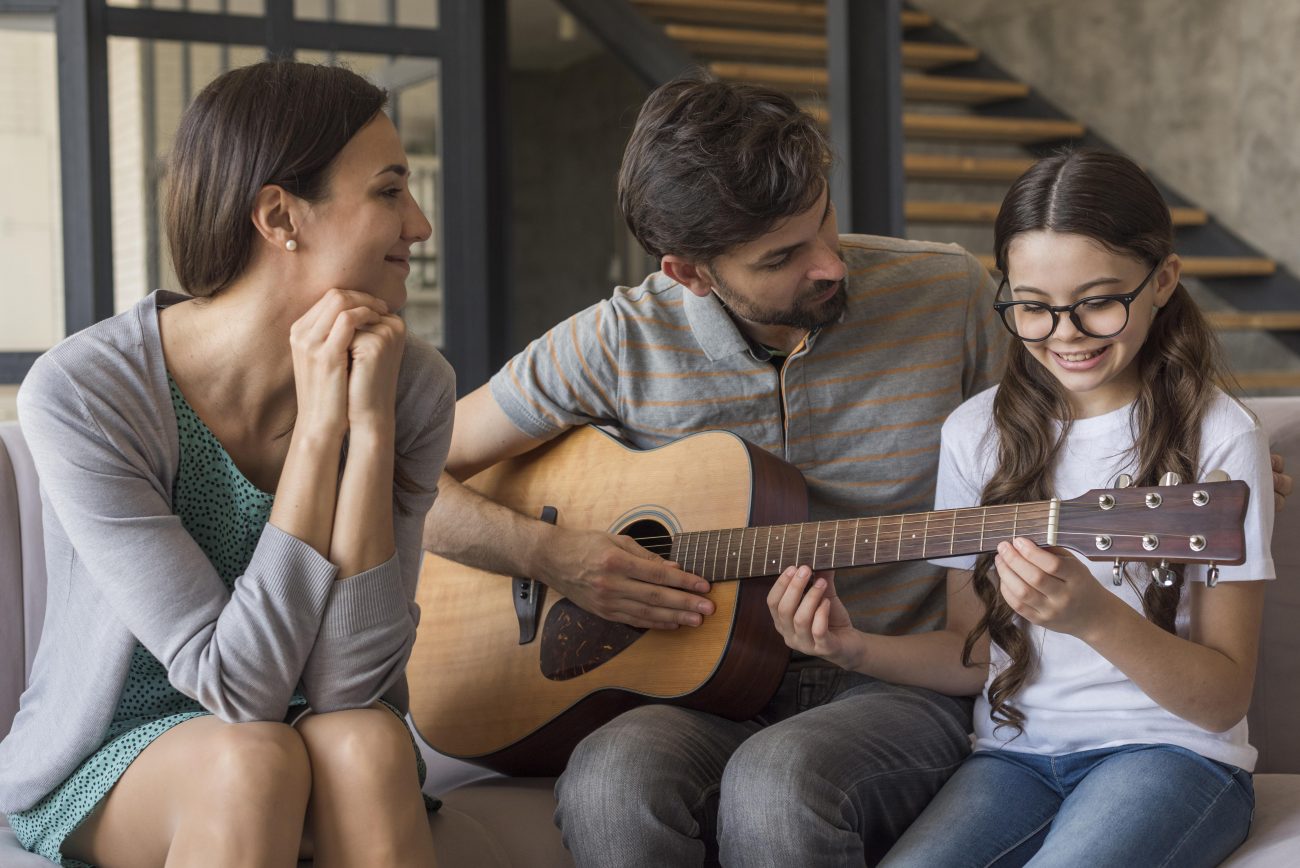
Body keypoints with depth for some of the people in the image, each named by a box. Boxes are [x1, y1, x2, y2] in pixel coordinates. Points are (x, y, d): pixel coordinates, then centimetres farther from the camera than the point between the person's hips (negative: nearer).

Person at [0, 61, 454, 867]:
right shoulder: (81, 391, -21)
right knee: (252, 763, -33)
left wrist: (372, 422, -26)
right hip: (104, 762, -2)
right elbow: (240, 687, -24)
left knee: (367, 743, -31)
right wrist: (319, 427, -28)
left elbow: (346, 688, -19)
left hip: (327, 750, 2)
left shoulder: (412, 383, -13)